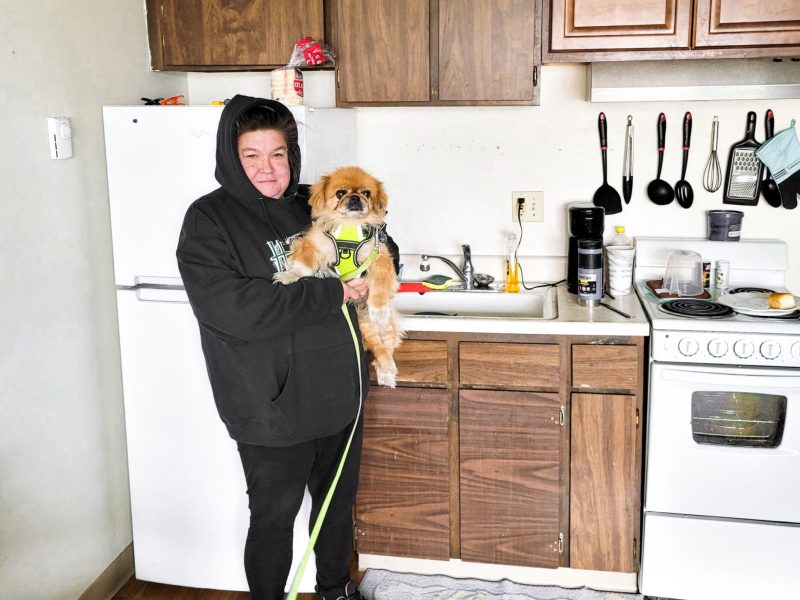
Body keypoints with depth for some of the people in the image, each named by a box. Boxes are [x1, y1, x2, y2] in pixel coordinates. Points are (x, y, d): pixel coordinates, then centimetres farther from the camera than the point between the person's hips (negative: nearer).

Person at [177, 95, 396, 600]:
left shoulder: (314, 206, 4)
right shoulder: (209, 221, -11)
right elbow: (234, 308, -25)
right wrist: (330, 293, -22)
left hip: (339, 392, 6)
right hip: (272, 406, -5)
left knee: (339, 501, 22)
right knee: (274, 517, 10)